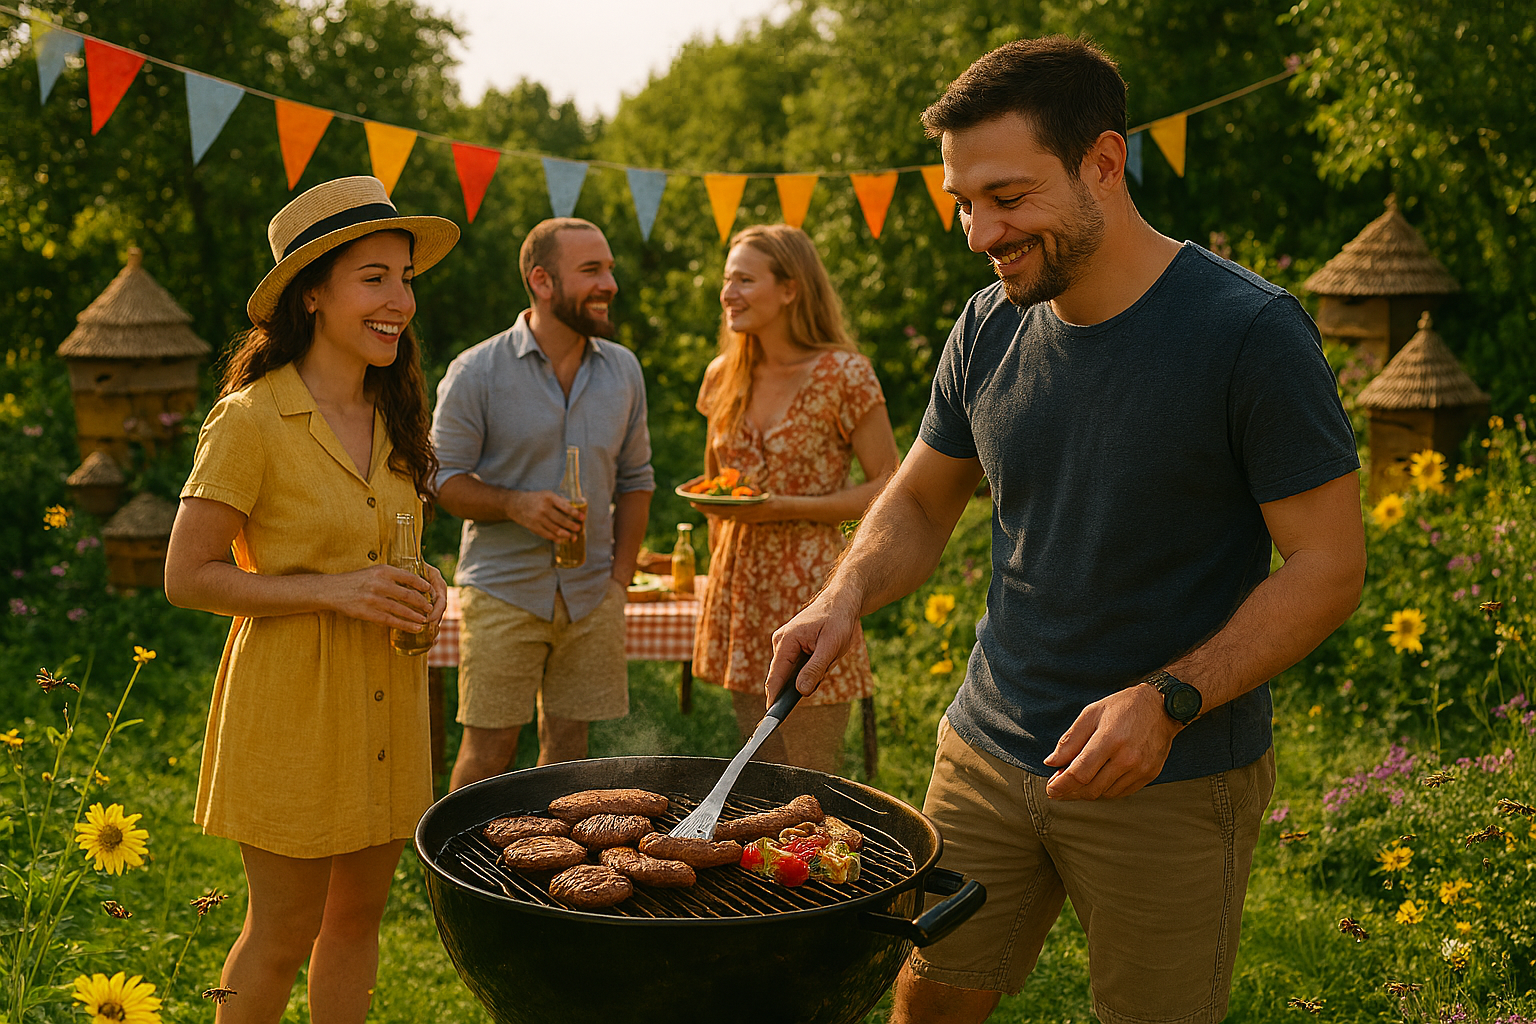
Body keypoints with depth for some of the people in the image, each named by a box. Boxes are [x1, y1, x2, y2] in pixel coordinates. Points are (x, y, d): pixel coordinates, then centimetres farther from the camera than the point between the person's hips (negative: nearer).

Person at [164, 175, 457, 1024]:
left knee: (357, 917, 15)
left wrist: (423, 590, 0)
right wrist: (332, 591, -21)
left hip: (385, 695, 7)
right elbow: (187, 576, -13)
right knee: (283, 932, 4)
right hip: (292, 695, -6)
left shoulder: (391, 416, 8)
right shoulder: (251, 419, -14)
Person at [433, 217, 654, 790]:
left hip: (591, 597, 4)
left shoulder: (623, 369, 7)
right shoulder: (476, 373, -7)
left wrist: (620, 576, 6)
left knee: (569, 747, 8)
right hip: (503, 592, -4)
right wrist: (515, 504, -21)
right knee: (487, 752, -1)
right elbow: (443, 478, -4)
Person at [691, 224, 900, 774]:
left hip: (810, 589, -6)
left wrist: (783, 507, -17)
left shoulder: (843, 374, -10)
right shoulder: (724, 377, 8)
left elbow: (890, 489, -10)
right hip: (738, 586, 6)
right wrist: (713, 502, 7)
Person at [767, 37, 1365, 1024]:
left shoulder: (1251, 331, -15)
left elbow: (1329, 565, -13)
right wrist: (847, 595, -6)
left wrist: (1169, 700, -24)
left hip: (1174, 785, -4)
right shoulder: (989, 329, 1)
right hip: (987, 753, 5)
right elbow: (919, 505, 14)